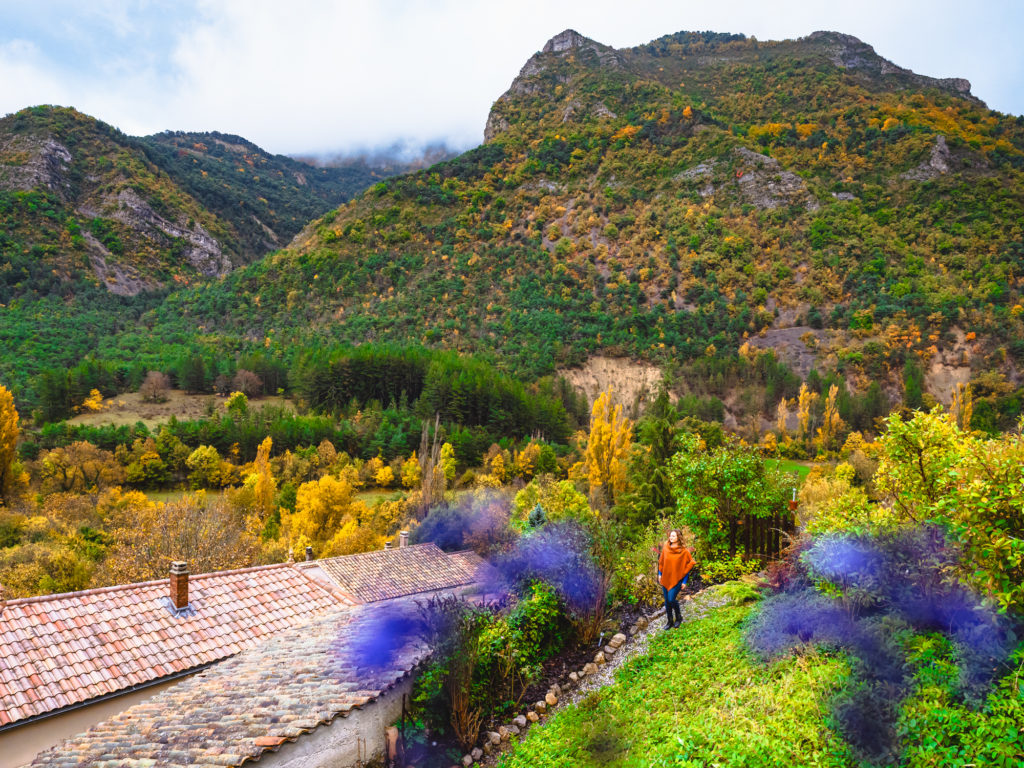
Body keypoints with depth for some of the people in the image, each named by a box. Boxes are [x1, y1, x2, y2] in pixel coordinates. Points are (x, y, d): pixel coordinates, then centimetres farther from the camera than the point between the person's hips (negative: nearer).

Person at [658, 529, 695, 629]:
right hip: (666, 578, 4)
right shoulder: (665, 548, 0)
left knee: (671, 599, -12)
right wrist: (660, 574, 11)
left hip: (677, 579, -4)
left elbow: (689, 565, -5)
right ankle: (669, 621, 23)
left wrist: (684, 581, -5)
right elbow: (661, 561, 13)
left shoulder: (684, 551, -10)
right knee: (667, 601, 8)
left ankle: (678, 617, 14)